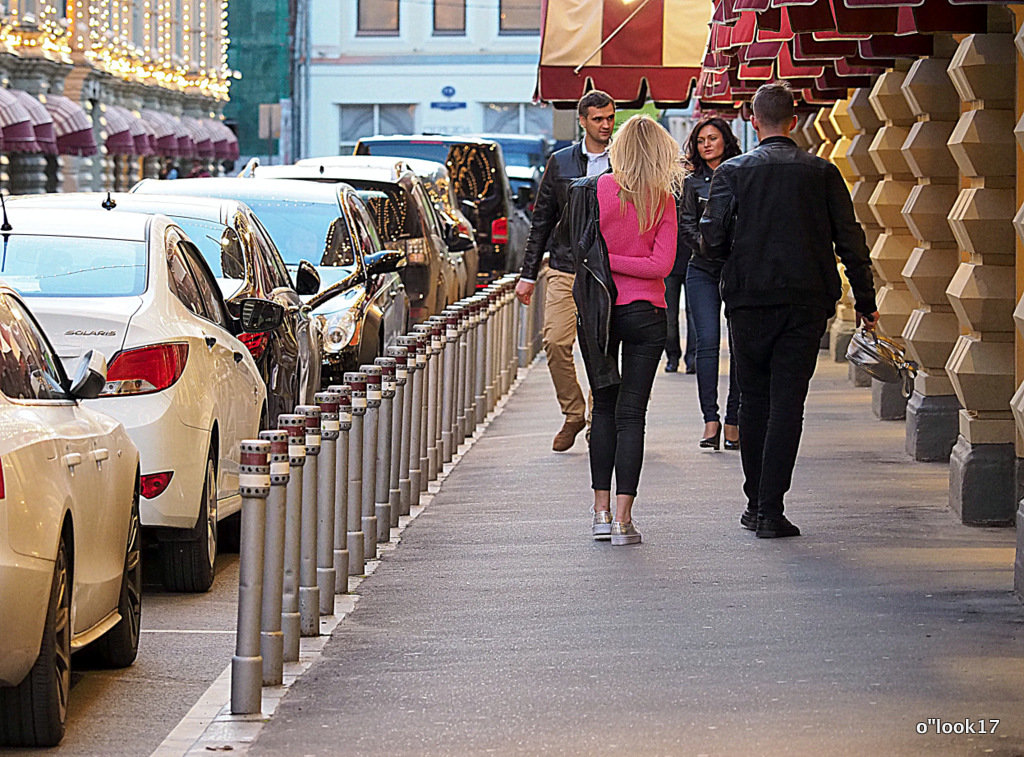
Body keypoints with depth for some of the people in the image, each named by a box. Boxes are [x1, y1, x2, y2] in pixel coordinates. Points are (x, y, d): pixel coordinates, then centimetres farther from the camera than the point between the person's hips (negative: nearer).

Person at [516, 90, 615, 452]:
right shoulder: (560, 163, 9)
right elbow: (541, 220, 13)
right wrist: (528, 274, 10)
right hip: (565, 268, 2)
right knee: (556, 341, -10)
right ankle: (573, 413, 7)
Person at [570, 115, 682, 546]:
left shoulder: (595, 190, -4)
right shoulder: (663, 201, -6)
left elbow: (582, 251, 3)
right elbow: (661, 265, -11)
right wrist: (619, 262, -5)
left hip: (597, 311, 1)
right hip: (644, 312, -1)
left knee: (603, 408, 15)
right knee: (631, 413, 0)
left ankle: (602, 510, 14)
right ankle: (623, 519, -5)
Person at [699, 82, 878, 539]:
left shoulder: (732, 172, -2)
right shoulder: (822, 173, 1)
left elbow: (712, 243, -7)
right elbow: (850, 241, 1)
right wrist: (864, 301, 8)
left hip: (749, 300, 0)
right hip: (807, 301, 0)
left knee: (754, 401, 13)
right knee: (787, 403, 0)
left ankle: (755, 504, 18)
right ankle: (771, 509, -6)